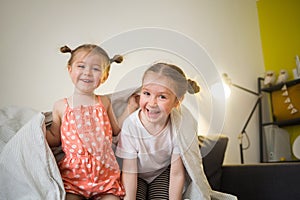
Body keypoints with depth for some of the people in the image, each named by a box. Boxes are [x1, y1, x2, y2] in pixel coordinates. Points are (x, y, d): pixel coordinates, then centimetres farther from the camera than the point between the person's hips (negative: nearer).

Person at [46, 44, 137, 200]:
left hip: (105, 172, 1)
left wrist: (129, 109, 5)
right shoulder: (61, 106, 2)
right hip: (73, 173, 0)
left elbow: (115, 130, 12)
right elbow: (55, 139, 10)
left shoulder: (104, 102, 3)